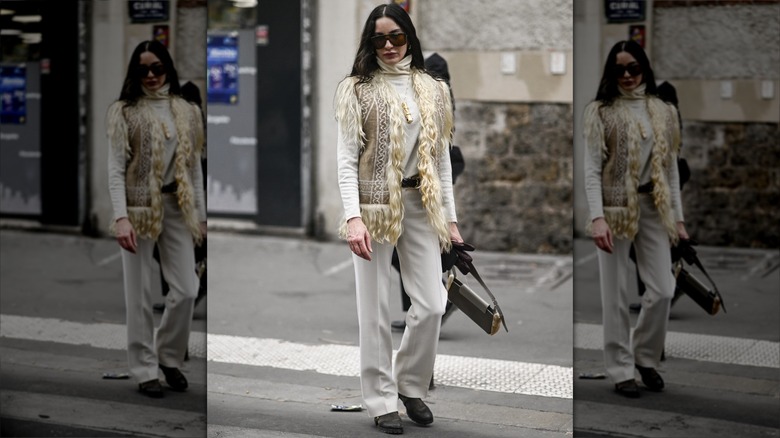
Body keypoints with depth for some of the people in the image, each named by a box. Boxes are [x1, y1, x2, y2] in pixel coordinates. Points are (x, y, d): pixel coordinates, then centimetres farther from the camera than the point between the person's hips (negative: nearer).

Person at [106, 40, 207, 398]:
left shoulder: (187, 112, 10)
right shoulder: (124, 111, -1)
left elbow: (195, 166, 12)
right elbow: (115, 169, -6)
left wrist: (200, 215, 10)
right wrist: (120, 217, -16)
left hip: (176, 207, 3)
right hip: (139, 207, -3)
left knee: (186, 290, -1)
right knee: (139, 294, 2)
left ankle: (169, 356, 22)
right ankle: (145, 369, 12)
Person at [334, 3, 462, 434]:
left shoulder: (433, 90, 10)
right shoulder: (356, 90, 0)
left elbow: (442, 156, 13)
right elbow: (346, 159, -5)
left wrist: (450, 216, 9)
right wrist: (352, 216, -17)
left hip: (420, 204, 3)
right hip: (373, 205, -3)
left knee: (432, 304, 0)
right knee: (375, 309, 1)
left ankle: (410, 384, 22)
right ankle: (382, 401, 12)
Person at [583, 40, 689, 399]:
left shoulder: (664, 112, 10)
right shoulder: (600, 112, -1)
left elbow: (672, 168, 13)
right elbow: (591, 169, -7)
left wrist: (678, 217, 9)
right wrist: (596, 217, -17)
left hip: (653, 207, 3)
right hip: (615, 207, -3)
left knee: (663, 290, 0)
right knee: (615, 294, 1)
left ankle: (645, 356, 22)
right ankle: (621, 370, 11)